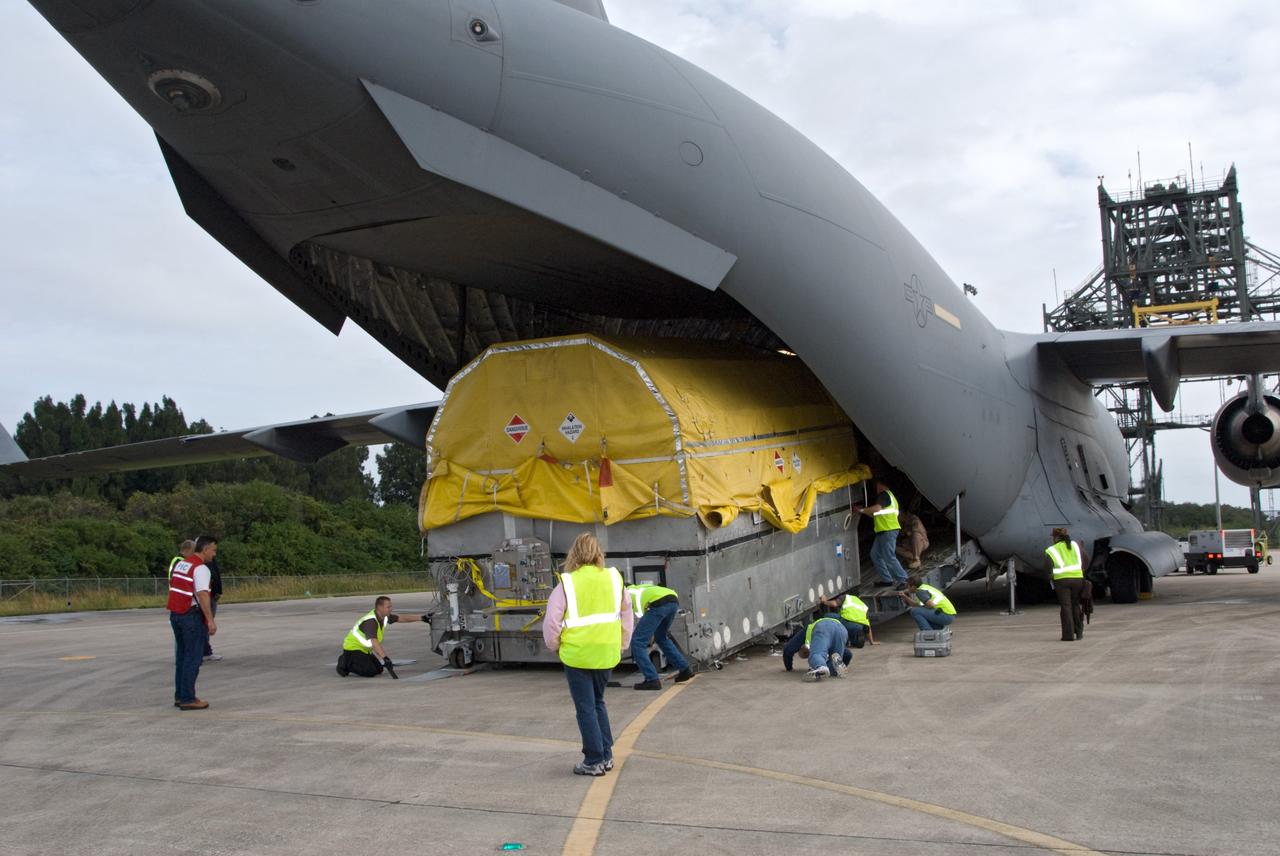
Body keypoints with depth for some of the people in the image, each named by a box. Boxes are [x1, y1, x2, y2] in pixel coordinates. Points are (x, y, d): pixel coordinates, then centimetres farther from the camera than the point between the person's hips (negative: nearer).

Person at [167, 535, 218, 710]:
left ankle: (179, 696, 20)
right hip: (192, 616, -9)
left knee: (181, 657, 16)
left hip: (175, 614, 9)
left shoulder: (180, 564, 12)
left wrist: (175, 613, 19)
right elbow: (202, 595, -23)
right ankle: (187, 699, 0)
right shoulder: (200, 568, -15)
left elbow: (173, 589, 15)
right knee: (192, 659, -2)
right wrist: (210, 620, -24)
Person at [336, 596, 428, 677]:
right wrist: (385, 658, -50)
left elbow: (402, 618, 5)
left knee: (379, 669, 6)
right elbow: (374, 641, -41)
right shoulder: (370, 621, -30)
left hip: (364, 649, 9)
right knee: (370, 671, -22)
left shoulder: (385, 616, -4)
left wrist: (421, 618, 0)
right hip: (352, 648, -9)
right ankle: (345, 664, -3)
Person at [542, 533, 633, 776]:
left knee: (585, 707, 6)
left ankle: (594, 761, 8)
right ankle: (606, 756, 22)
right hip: (607, 653, 4)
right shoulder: (614, 578, 1)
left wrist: (554, 646, 8)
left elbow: (551, 621, -9)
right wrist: (623, 644, 22)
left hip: (577, 654, -4)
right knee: (598, 702, 21)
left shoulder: (567, 584, -10)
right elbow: (627, 613, 11)